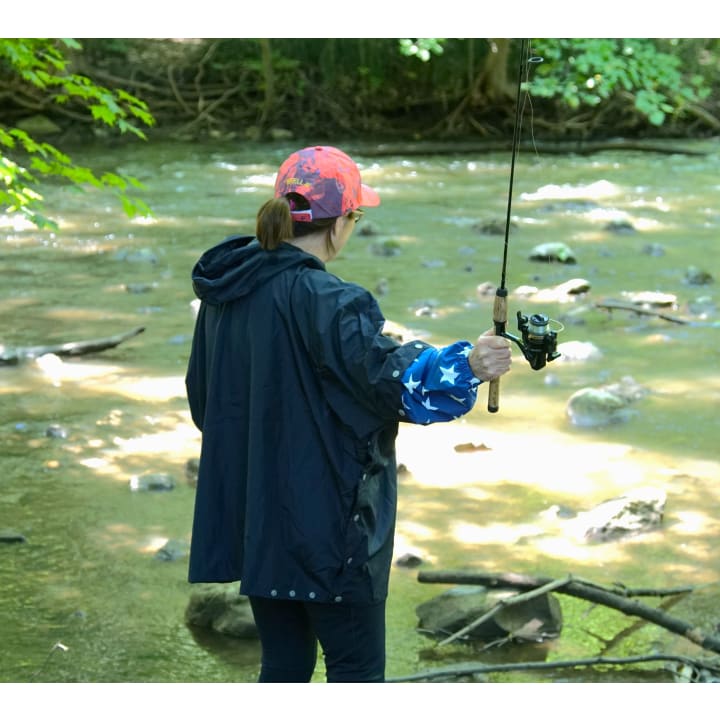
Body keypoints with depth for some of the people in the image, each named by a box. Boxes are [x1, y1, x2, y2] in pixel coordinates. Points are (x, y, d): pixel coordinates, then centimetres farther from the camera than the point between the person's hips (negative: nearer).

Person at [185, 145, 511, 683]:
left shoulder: (226, 292, 7)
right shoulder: (323, 301, -19)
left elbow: (203, 395, 17)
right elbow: (385, 375, -27)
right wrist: (466, 366, -34)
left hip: (253, 516, 8)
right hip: (322, 522, -8)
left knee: (284, 664, 17)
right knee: (358, 668, 3)